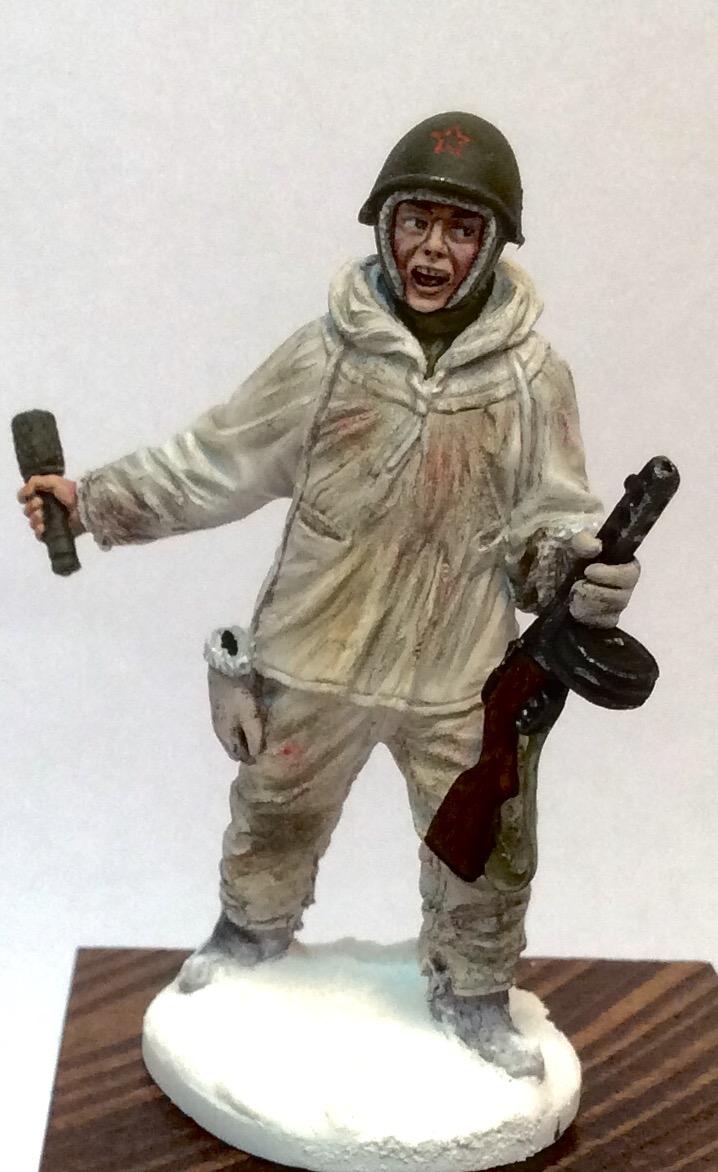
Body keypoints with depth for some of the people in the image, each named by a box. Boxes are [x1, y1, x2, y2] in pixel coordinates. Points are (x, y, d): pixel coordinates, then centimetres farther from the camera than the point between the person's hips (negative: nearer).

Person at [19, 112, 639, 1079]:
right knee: (275, 820, 23)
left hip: (460, 679, 0)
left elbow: (550, 521, -4)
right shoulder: (325, 356, -10)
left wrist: (588, 569, -25)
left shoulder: (532, 377, -9)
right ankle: (253, 929, 54)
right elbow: (211, 464, -1)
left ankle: (472, 994, 42)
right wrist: (93, 500, -2)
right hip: (311, 663, 1)